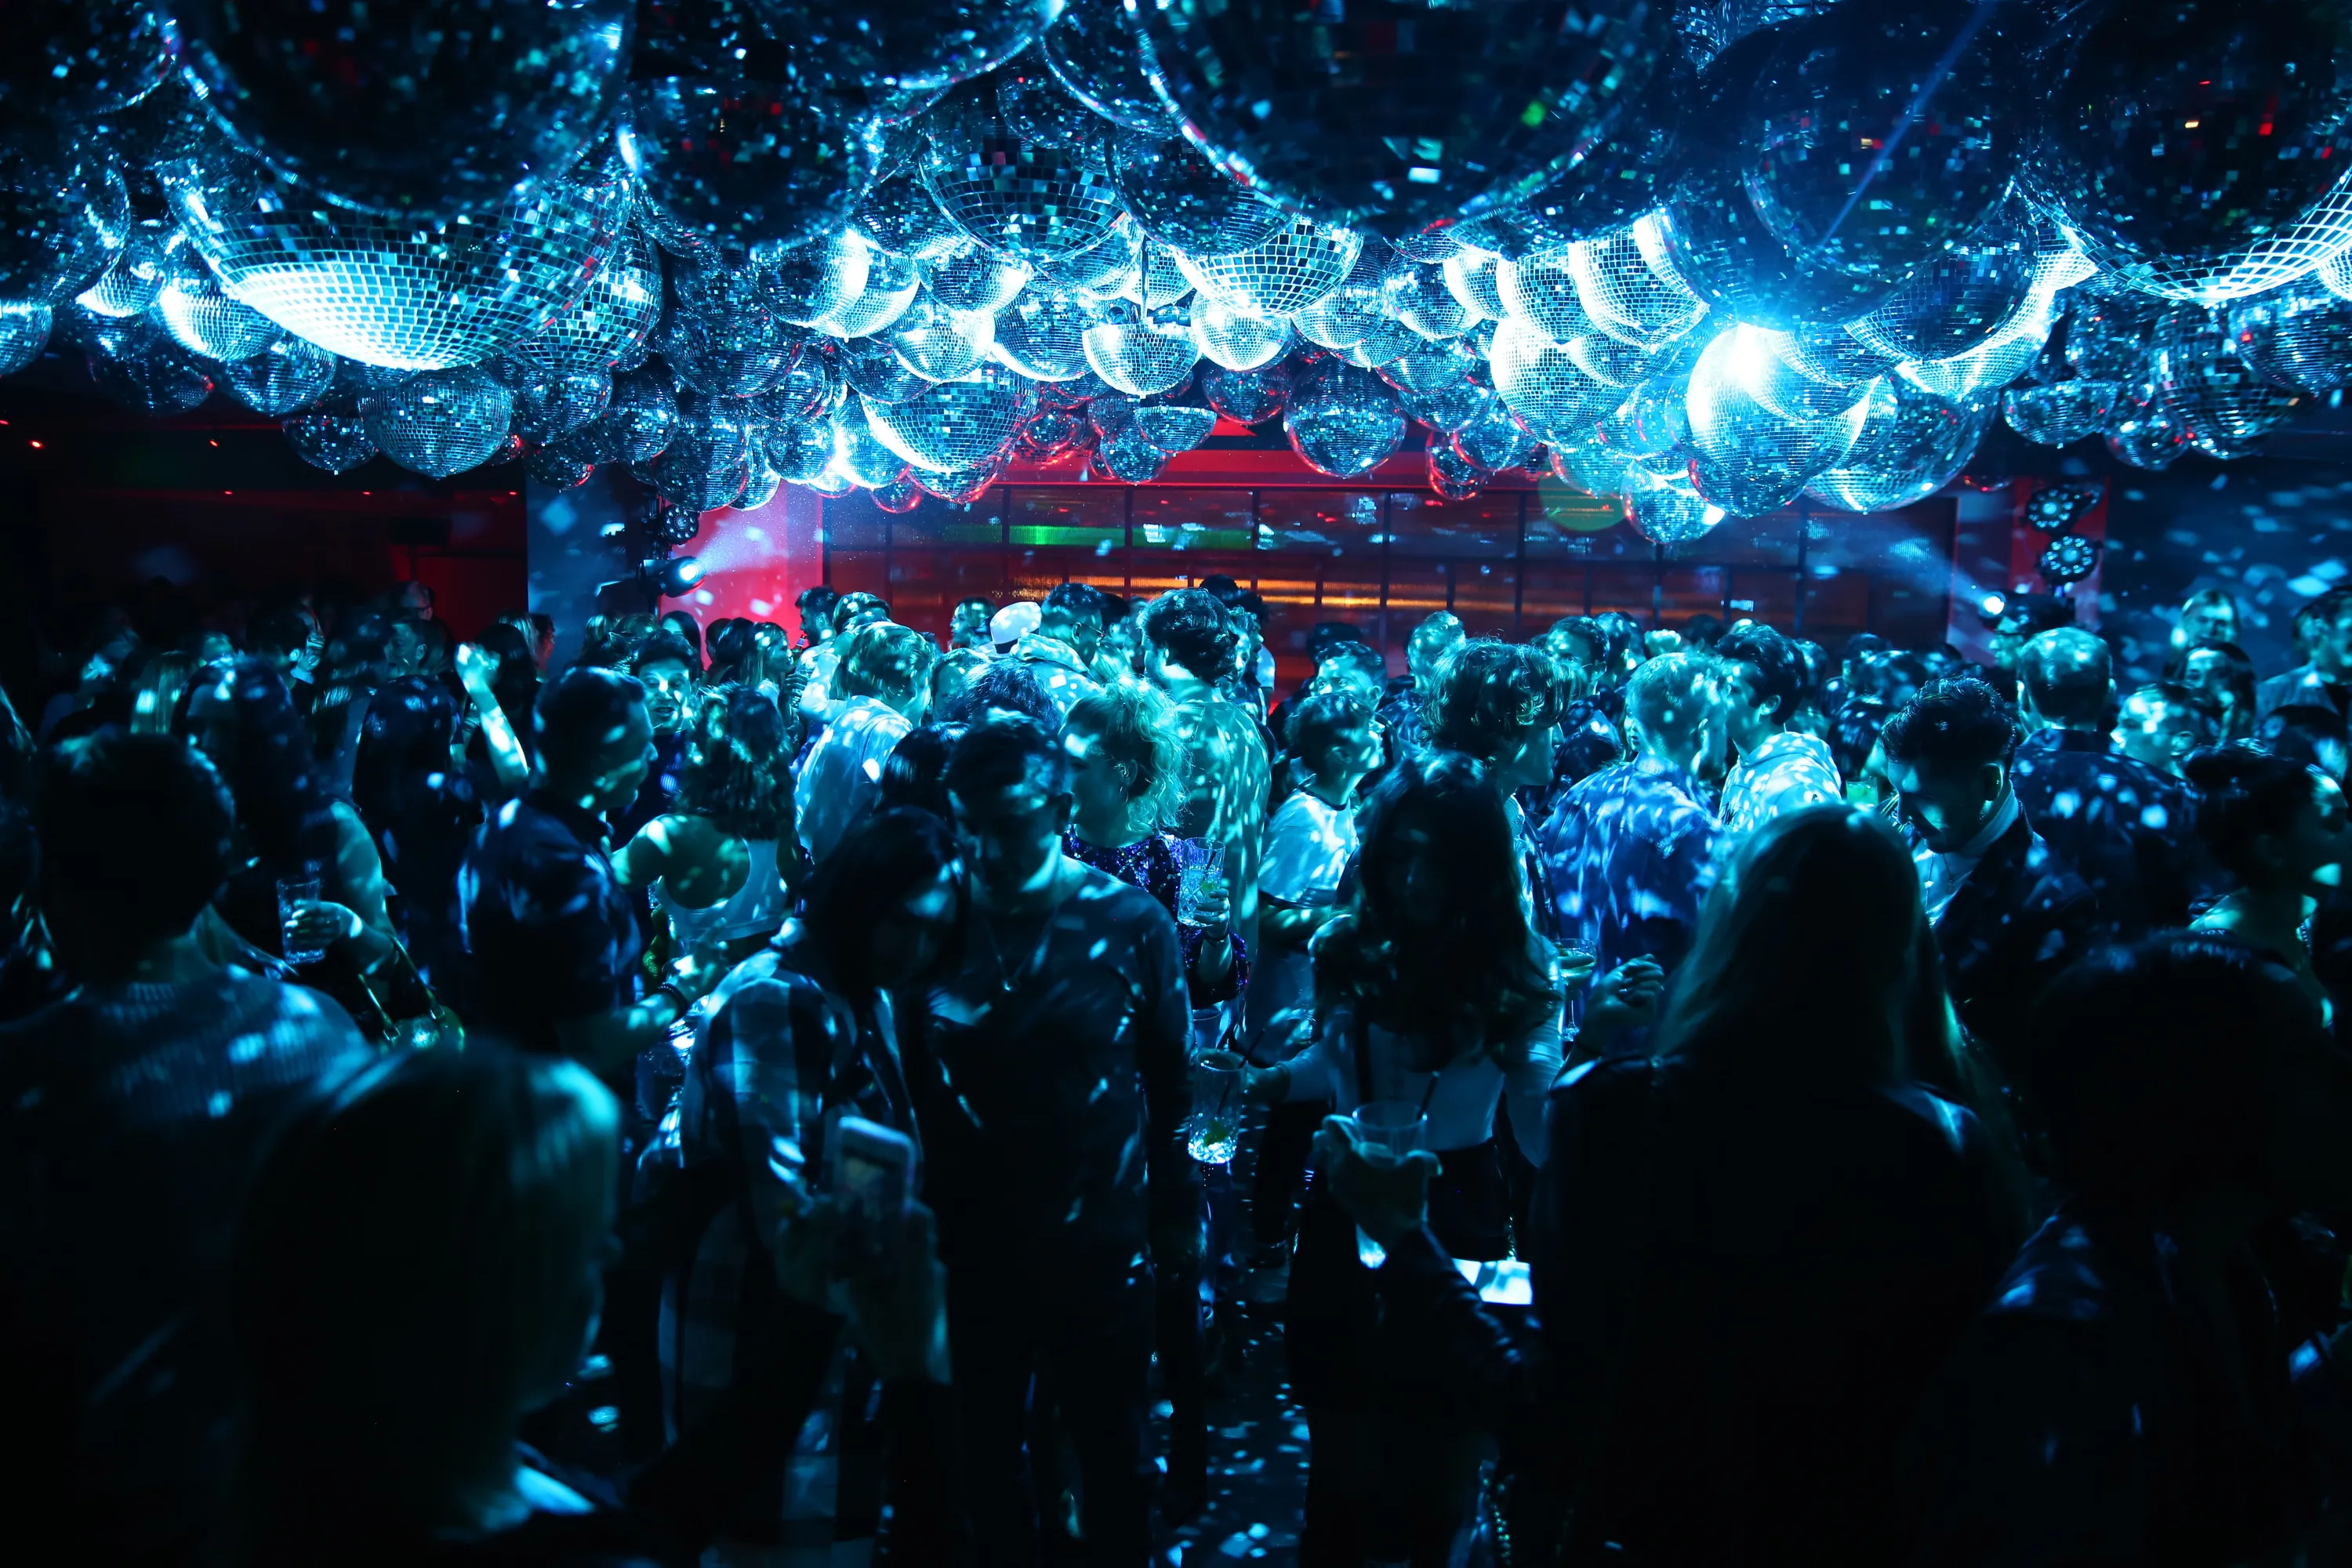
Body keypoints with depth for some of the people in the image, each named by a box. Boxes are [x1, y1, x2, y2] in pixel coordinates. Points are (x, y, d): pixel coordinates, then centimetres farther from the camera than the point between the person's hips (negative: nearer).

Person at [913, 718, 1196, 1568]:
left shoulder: (1131, 922, -10)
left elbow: (1172, 1080, -2)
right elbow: (907, 1078, 2)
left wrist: (1178, 1214, 1)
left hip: (1099, 1247, -2)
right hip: (971, 1244, 2)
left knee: (1110, 1458, 16)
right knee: (986, 1456, 18)